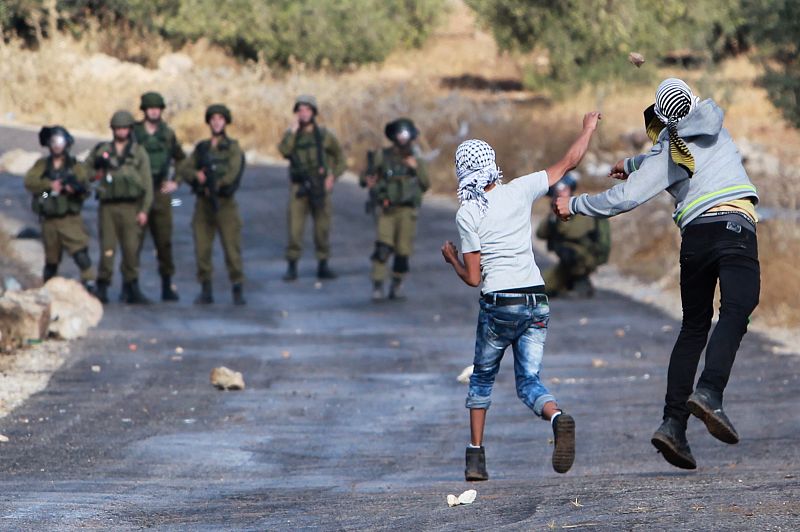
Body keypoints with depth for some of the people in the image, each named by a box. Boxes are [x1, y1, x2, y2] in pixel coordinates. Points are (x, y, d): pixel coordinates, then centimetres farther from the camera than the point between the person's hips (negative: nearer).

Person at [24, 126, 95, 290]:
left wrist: (77, 187, -29)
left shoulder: (75, 166, 4)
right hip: (49, 220, 2)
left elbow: (85, 188, -6)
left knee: (80, 252, -19)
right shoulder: (42, 165, 9)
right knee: (51, 260, 12)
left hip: (70, 219, -2)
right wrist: (50, 185, -19)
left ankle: (89, 284, -23)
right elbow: (29, 181, -6)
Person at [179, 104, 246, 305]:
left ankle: (238, 291, -4)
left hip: (225, 203, -4)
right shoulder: (201, 148, 14)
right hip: (203, 204, 4)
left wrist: (213, 186, -9)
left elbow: (232, 174, -10)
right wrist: (197, 175, -13)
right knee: (202, 249, 0)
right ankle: (206, 291, 9)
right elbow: (185, 169, 7)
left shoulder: (232, 148, 3)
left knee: (232, 248, -8)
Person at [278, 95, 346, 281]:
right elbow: (284, 151, -17)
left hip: (320, 188, 0)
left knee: (322, 227, 3)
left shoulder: (324, 135, 2)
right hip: (299, 187, 0)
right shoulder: (291, 134, 3)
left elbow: (339, 157, 10)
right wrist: (293, 130, -17)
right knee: (295, 226, -8)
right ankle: (292, 267, -4)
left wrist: (333, 176, -2)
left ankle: (323, 266, 13)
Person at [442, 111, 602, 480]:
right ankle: (558, 418, -27)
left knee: (482, 378, 19)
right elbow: (568, 163, 13)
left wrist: (452, 259, 15)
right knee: (529, 381, 6)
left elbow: (472, 278, -5)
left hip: (498, 305, -3)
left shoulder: (468, 215, -7)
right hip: (536, 303, 3)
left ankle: (476, 455, 15)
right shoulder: (520, 191, 2)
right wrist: (588, 129, 28)